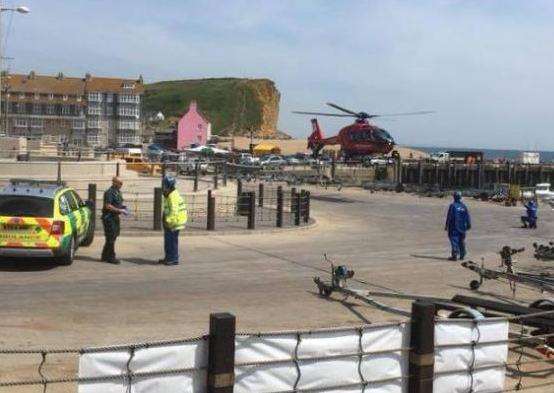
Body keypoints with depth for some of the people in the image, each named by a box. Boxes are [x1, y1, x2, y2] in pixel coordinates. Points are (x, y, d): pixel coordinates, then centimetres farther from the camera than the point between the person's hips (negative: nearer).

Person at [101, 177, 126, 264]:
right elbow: (108, 206, -22)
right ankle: (111, 257, -2)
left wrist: (123, 208, 7)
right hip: (109, 217, -10)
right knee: (111, 238, -7)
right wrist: (119, 210, -21)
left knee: (113, 237, 13)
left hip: (115, 217, 10)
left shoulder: (118, 192, 15)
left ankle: (105, 256, 23)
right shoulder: (109, 192, -15)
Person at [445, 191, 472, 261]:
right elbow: (468, 217, 6)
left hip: (454, 227, -5)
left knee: (454, 240, -5)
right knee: (462, 241, 15)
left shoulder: (452, 206, -10)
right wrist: (468, 225, 14)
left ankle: (454, 255, -13)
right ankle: (462, 255, 21)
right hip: (462, 227, 5)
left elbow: (449, 217, -10)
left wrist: (446, 225, -3)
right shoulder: (464, 206, 5)